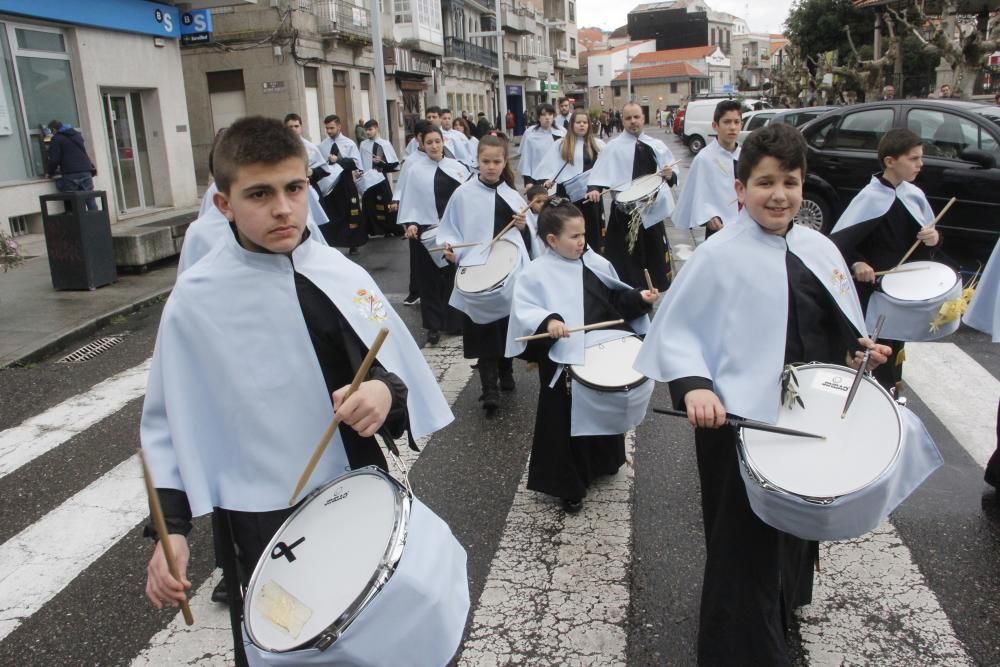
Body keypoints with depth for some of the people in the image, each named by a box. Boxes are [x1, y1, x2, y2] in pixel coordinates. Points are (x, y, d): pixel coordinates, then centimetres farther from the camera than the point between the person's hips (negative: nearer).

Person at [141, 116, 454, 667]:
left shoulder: (343, 277, -4)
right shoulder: (196, 301, -11)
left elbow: (396, 370, -1)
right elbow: (168, 421, -4)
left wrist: (386, 391, -23)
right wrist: (172, 527, -10)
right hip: (262, 520, -2)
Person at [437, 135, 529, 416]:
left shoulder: (512, 196, 8)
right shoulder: (463, 194, -3)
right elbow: (450, 230, 0)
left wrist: (522, 226, -4)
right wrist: (451, 249, -18)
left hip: (510, 271, 4)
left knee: (508, 327, 14)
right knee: (484, 333, -5)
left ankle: (505, 372, 34)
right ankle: (489, 388, -2)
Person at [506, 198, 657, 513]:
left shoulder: (595, 263, 3)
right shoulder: (535, 273, -10)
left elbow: (616, 299, 13)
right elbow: (523, 312, -18)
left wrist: (640, 298, -3)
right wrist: (547, 321, -34)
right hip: (562, 363, -5)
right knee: (564, 422, 4)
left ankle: (603, 462, 47)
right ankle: (568, 485, 20)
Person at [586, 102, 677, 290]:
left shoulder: (657, 146, 6)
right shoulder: (613, 147, -3)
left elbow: (672, 175, 7)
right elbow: (600, 174, -11)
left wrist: (670, 175, -15)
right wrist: (594, 188, -31)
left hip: (652, 208, 3)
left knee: (653, 250, 13)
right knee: (623, 253, 0)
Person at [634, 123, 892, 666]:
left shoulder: (818, 248, 3)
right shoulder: (719, 255, -14)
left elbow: (838, 327, 15)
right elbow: (674, 330, -14)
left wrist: (858, 350, -5)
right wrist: (694, 386, -29)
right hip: (740, 420, -6)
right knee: (745, 541, 3)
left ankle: (782, 608, 53)